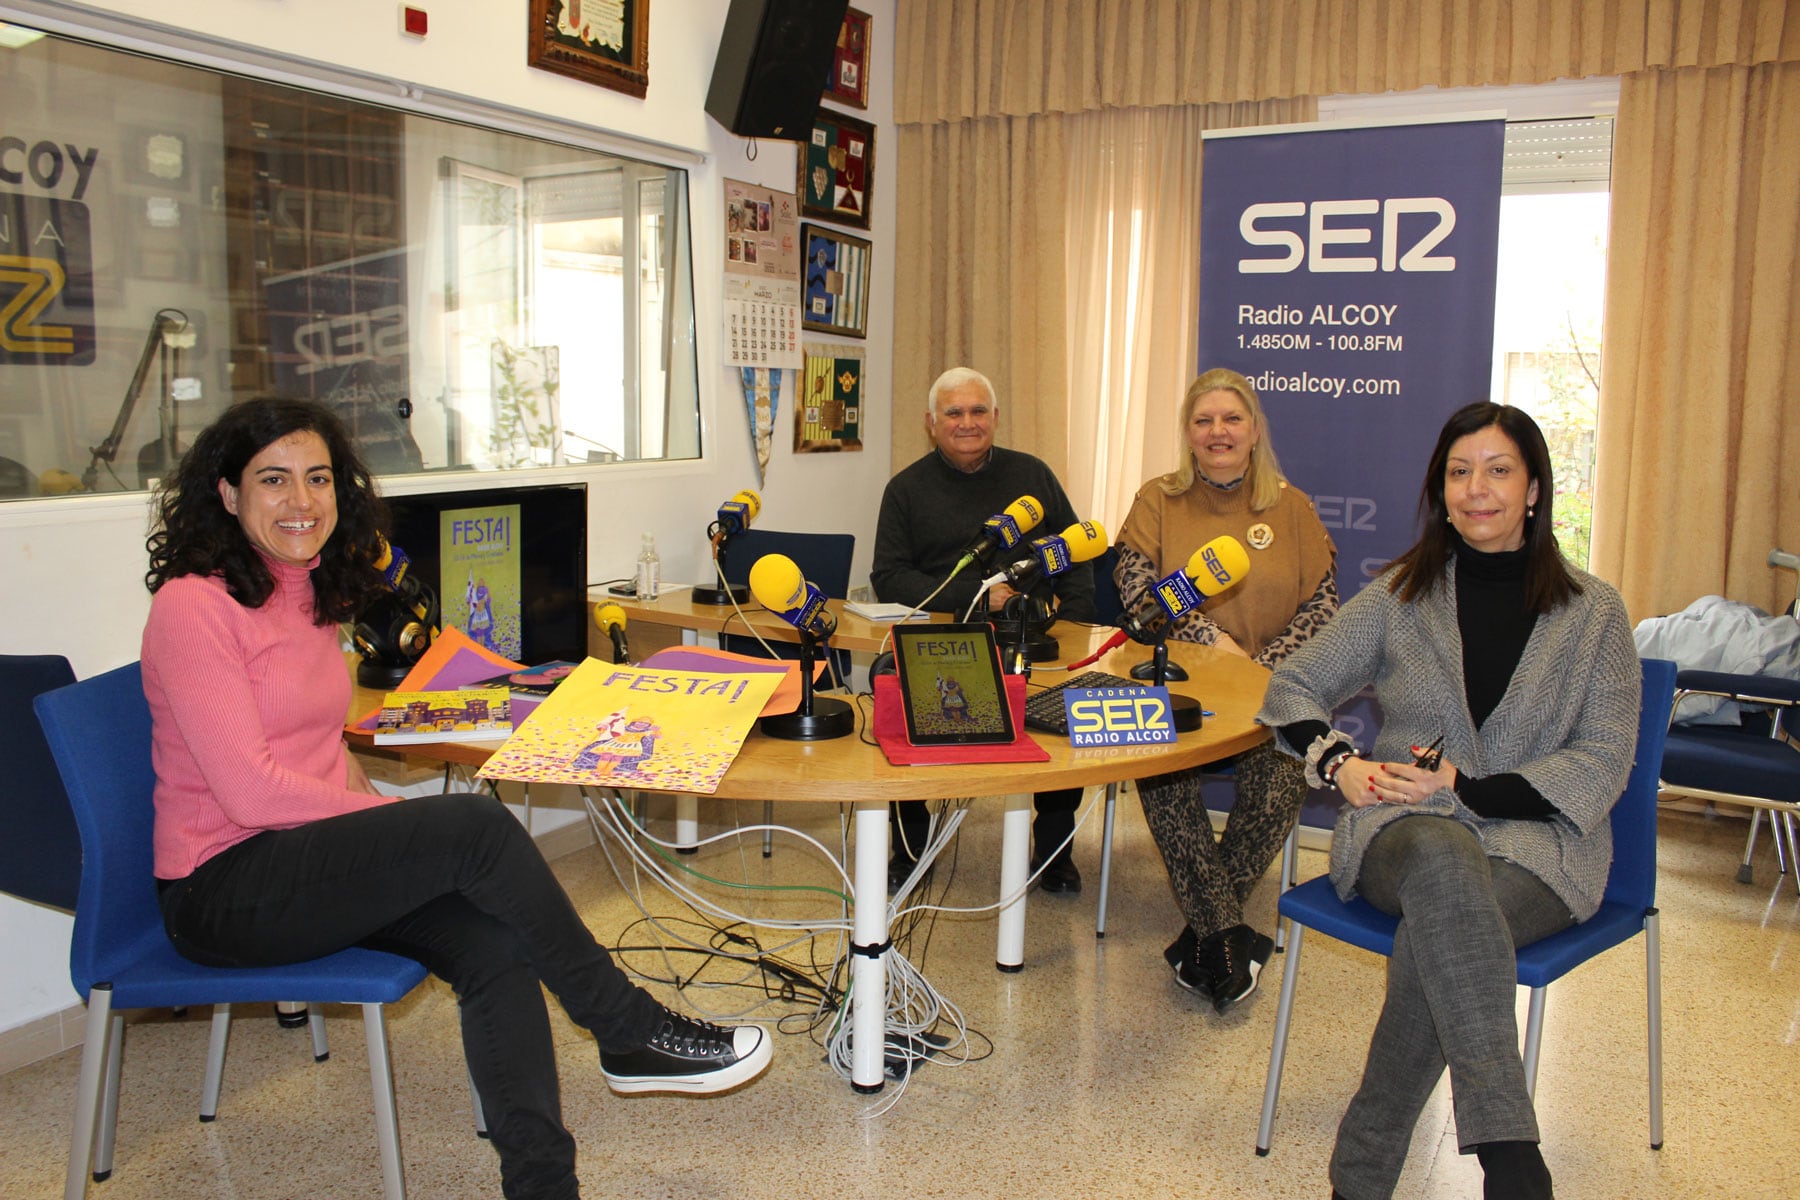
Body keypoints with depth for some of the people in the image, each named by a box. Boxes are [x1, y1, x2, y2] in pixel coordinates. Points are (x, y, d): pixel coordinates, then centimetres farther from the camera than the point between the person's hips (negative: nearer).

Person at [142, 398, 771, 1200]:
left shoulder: (312, 595, 13)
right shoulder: (192, 605, -12)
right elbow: (250, 790, -19)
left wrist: (379, 816, 0)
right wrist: (402, 818, -14)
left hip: (312, 858, 7)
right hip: (222, 889, -7)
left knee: (495, 945, -20)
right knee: (475, 825, -26)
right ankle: (630, 1034, -11)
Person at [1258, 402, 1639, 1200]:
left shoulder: (1594, 613, 9)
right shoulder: (1401, 596, 12)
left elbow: (1604, 762, 2)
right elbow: (1292, 688, 16)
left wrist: (1467, 787, -11)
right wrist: (1339, 762, -6)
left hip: (1537, 841, 0)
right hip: (1405, 829, 0)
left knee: (1437, 933, -36)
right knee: (1446, 862, -40)